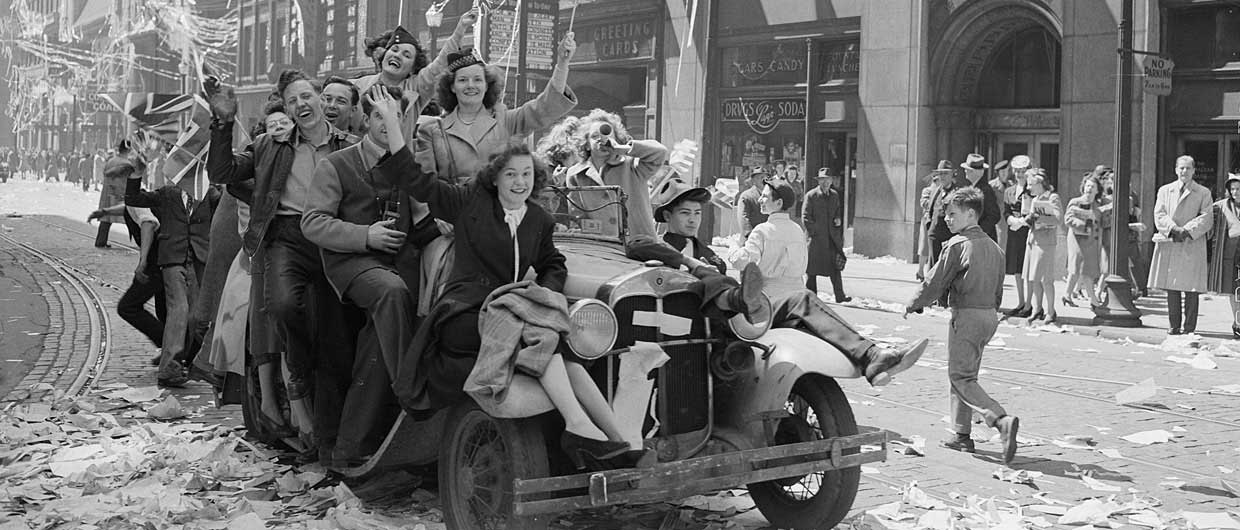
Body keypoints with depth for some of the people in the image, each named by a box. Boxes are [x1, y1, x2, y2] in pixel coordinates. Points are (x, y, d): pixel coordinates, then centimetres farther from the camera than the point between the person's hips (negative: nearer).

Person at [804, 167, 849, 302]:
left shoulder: (835, 195, 11)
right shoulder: (811, 196, -7)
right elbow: (805, 218, -8)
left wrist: (838, 220, 3)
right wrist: (814, 233, -13)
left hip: (832, 238, 5)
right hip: (816, 239, -5)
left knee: (836, 267, 2)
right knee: (812, 270, 3)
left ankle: (840, 296, 6)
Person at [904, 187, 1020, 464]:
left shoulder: (957, 245, -13)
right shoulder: (993, 247, 11)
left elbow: (935, 283, -10)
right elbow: (998, 292, 15)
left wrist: (913, 305, 5)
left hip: (966, 316, -8)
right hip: (989, 316, 8)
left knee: (961, 378, -4)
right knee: (965, 374, 17)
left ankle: (1002, 420, -23)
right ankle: (962, 435, 20)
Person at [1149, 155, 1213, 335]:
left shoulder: (1203, 193, 9)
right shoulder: (1165, 191, 14)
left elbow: (1205, 218, -1)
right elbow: (1159, 215, 4)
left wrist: (1187, 230, -14)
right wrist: (1173, 229, -13)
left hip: (1193, 244, -2)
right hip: (1169, 243, 2)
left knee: (1191, 288, -4)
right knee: (1171, 287, 3)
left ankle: (1189, 326, 1)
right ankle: (1174, 325, 10)